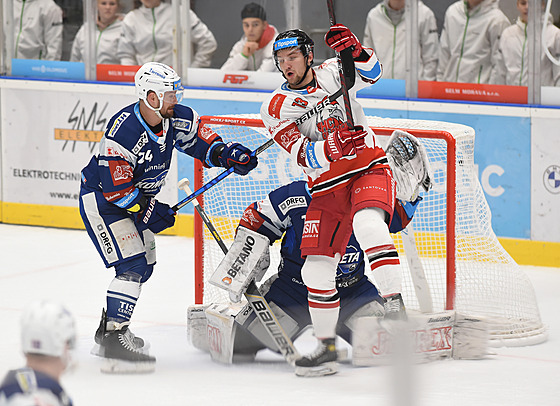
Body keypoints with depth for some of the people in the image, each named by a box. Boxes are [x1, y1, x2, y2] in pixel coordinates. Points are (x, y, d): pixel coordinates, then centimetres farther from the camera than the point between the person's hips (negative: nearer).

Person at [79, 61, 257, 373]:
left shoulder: (176, 119, -10)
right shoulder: (124, 130, -33)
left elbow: (200, 139, 7)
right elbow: (115, 187, -30)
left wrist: (226, 154, -11)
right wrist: (149, 210, -26)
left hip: (137, 197, 9)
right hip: (101, 198, -9)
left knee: (145, 264, 15)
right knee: (132, 265, -20)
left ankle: (108, 331, 28)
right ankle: (114, 337, -20)